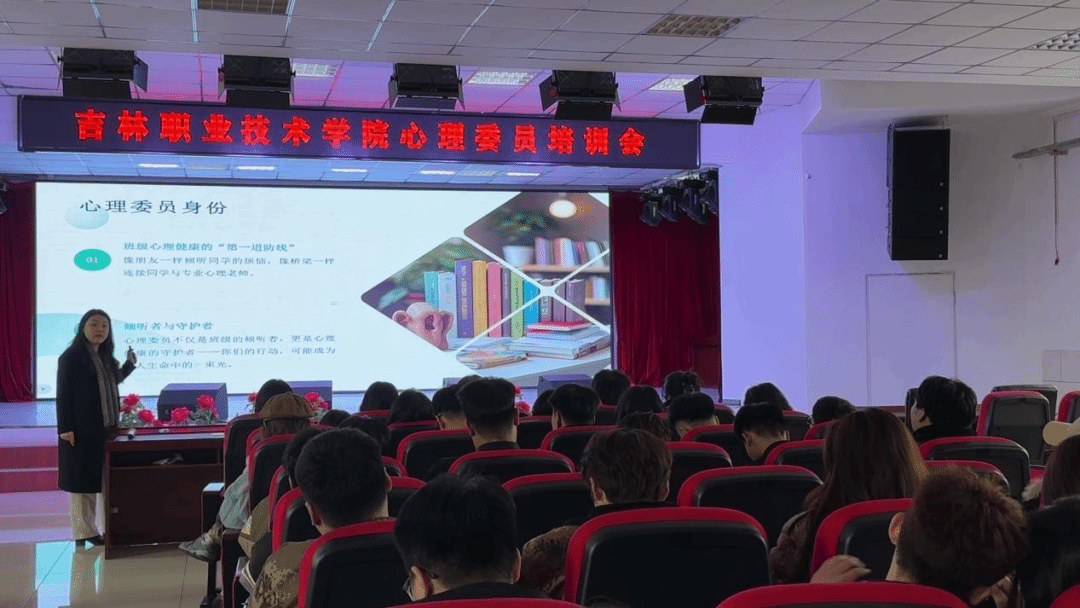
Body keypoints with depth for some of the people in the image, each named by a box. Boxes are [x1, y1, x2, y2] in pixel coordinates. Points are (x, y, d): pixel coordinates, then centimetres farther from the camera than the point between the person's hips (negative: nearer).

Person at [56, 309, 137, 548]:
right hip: (81, 430, -7)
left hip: (105, 429, 7)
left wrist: (129, 364, 13)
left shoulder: (105, 357, 12)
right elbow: (63, 395, -13)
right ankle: (84, 532, 8)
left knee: (105, 479, 9)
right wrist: (65, 428, -18)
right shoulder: (71, 357, -10)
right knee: (82, 479, 1)